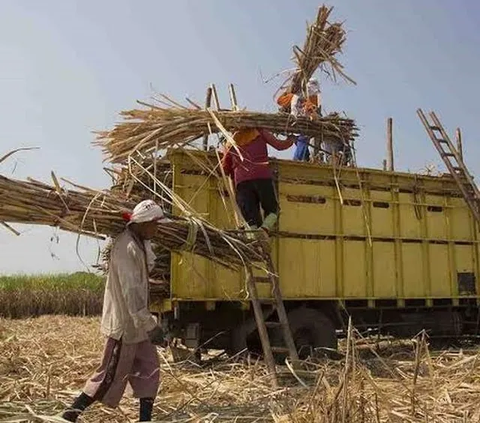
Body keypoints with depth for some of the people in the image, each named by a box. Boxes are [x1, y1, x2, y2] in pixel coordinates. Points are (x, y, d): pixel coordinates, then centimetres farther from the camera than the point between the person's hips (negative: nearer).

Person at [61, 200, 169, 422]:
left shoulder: (139, 243, 7)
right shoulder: (126, 247, -23)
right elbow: (130, 292, -27)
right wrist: (150, 326, -26)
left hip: (136, 323, 9)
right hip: (124, 324, -9)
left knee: (149, 371, 11)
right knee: (111, 376, 2)